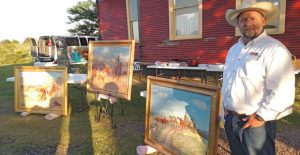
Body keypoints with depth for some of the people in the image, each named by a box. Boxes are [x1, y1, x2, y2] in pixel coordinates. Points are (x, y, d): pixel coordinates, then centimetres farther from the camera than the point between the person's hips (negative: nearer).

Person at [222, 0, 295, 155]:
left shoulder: (275, 49, -13)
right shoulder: (234, 49, 11)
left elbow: (282, 91, -20)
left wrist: (261, 117, -17)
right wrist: (225, 104, 12)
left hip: (255, 122, -7)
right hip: (230, 118, 7)